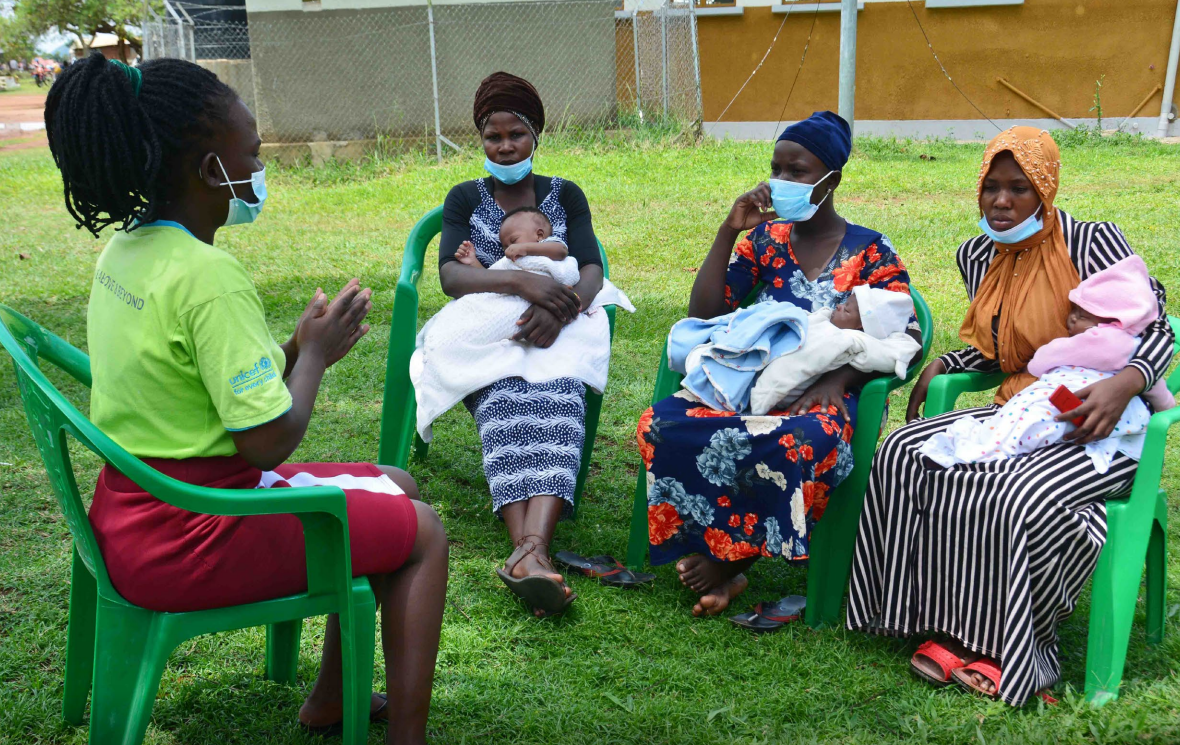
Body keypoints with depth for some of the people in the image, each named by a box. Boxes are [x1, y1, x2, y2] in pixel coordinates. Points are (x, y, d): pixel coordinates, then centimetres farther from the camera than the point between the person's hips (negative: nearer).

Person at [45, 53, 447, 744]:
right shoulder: (209, 275, -25)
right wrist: (314, 352, -7)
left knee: (394, 487, 21)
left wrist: (298, 347, 3)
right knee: (423, 532, 3)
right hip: (190, 540, -9)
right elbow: (270, 440, -23)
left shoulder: (124, 250, 5)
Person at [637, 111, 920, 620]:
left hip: (824, 397, -3)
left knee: (792, 444, -42)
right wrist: (728, 231, 0)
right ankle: (727, 563, -19)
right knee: (663, 424, -28)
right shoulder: (766, 238, 15)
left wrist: (840, 378, -18)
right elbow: (703, 312, 9)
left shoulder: (871, 252, 6)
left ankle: (725, 559, -16)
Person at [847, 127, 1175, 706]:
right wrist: (943, 365, 6)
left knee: (1019, 498, -35)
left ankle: (1008, 650, -12)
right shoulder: (977, 257, 11)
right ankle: (955, 630, -13)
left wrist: (1124, 384, -28)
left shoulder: (1093, 243, -8)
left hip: (1094, 426, -6)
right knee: (903, 455, -16)